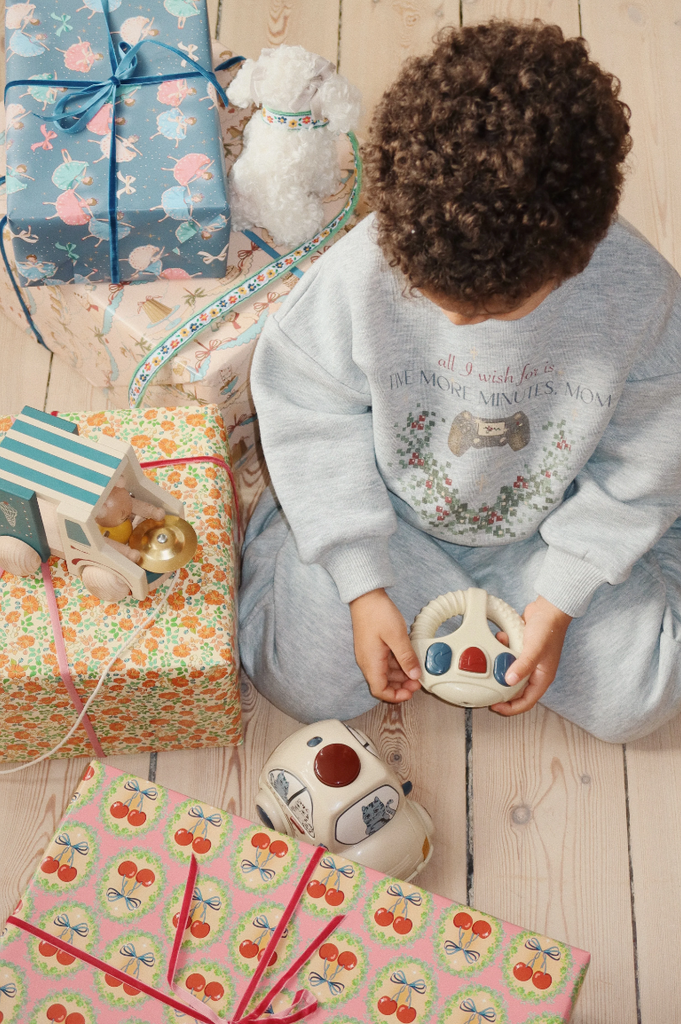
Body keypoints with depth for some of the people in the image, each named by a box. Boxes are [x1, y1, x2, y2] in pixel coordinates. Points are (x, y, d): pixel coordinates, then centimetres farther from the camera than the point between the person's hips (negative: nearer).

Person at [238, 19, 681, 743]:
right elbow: (312, 423, -15)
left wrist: (559, 602, -13)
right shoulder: (360, 272, -30)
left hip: (552, 525, 1)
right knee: (305, 683, -7)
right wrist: (363, 587, -15)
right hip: (388, 515, 0)